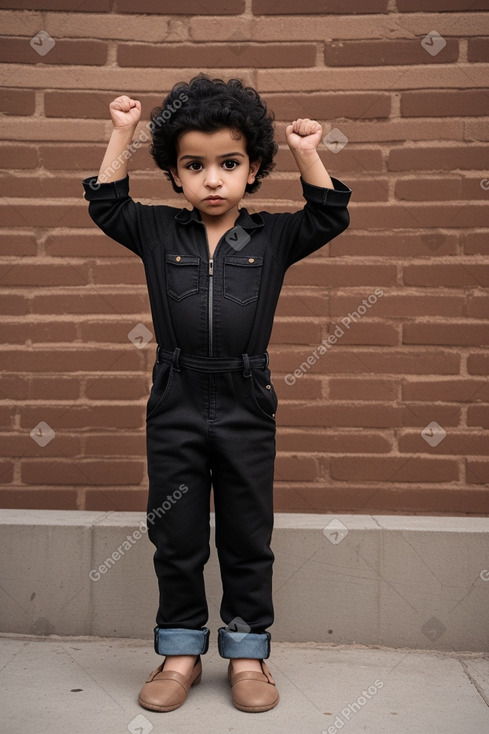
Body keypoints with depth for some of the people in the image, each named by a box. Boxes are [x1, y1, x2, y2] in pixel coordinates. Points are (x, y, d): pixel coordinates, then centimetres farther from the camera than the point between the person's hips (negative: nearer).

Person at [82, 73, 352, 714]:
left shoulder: (273, 237, 4)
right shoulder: (158, 232, 4)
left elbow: (329, 218, 2)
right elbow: (106, 206, 6)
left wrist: (307, 154, -5)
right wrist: (122, 134, 3)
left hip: (246, 409, 0)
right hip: (175, 408, 1)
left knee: (248, 540, 10)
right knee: (176, 539, 10)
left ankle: (247, 654, 26)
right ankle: (181, 653, 27)